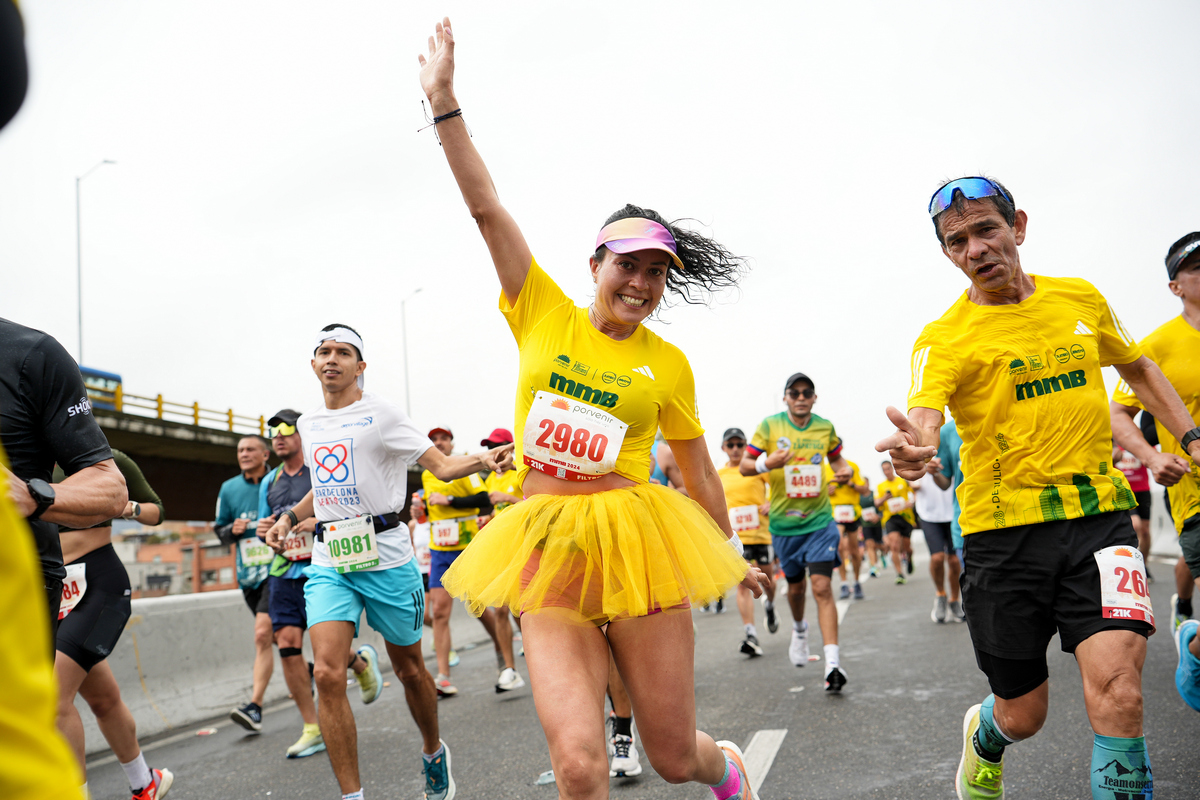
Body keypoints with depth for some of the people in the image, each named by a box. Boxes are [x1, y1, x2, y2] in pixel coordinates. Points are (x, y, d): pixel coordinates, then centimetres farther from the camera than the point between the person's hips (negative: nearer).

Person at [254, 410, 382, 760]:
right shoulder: (269, 482, 15)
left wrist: (320, 521, -21)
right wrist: (262, 530, -1)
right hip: (283, 573, 5)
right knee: (287, 645, -5)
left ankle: (362, 662, 29)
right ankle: (312, 728, 6)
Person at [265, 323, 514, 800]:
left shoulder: (380, 415, -4)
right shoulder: (308, 424, 13)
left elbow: (440, 465, -10)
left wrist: (482, 460, -29)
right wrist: (290, 517, 17)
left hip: (385, 556, -3)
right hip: (329, 561, 4)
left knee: (409, 669, 10)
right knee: (328, 675, -13)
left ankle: (434, 752, 37)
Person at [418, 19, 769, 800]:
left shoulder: (668, 364, 4)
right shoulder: (545, 314, 4)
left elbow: (698, 469, 14)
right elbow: (487, 209, -1)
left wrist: (730, 554, 22)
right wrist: (444, 97, -5)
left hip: (636, 541, 0)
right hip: (546, 551, 1)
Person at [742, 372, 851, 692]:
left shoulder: (825, 427, 2)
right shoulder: (770, 425, -3)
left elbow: (836, 457, 19)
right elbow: (744, 465, 0)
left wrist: (844, 470, -4)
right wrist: (766, 463, -21)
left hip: (819, 519, -1)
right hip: (784, 521, 1)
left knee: (822, 587, -12)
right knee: (795, 585, 14)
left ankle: (833, 662, -15)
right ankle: (799, 629, 47)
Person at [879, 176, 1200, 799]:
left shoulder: (1081, 298, 7)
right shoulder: (944, 339, -6)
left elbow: (1138, 369, 25)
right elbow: (922, 414, -25)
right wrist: (914, 444, -49)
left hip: (1098, 514, 2)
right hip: (1005, 530, -2)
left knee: (1115, 690, -19)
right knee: (1022, 714, 10)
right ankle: (983, 734, 46)